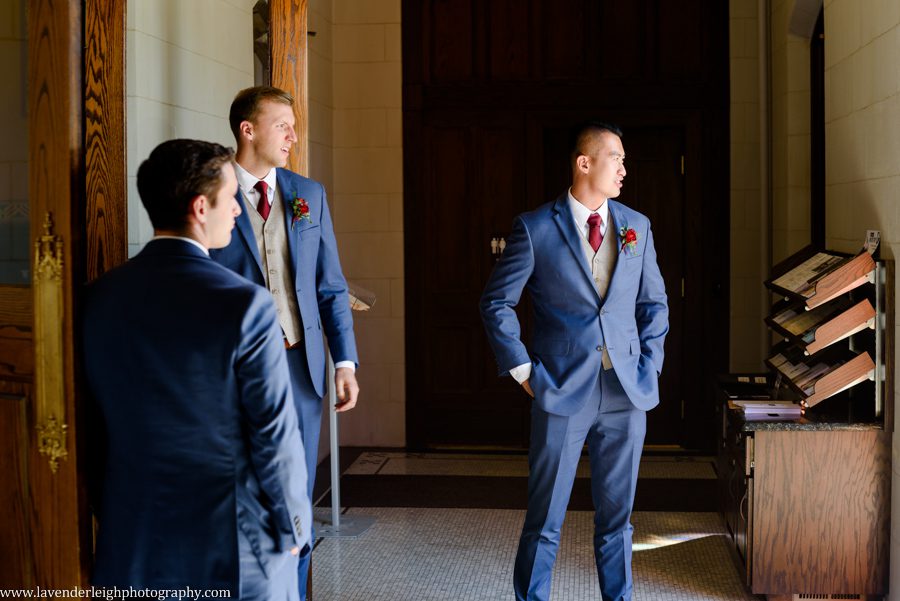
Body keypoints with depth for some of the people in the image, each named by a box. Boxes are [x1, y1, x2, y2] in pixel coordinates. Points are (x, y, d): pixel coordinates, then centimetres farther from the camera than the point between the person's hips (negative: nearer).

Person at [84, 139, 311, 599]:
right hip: (231, 539, -4)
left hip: (132, 541, 5)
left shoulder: (98, 297, -4)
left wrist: (110, 514, 16)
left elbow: (95, 421, 4)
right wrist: (293, 526, -1)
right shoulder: (245, 304, -19)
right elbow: (274, 432, -15)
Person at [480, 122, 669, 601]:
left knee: (616, 516, 12)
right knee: (544, 520, 3)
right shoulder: (535, 228, -4)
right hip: (562, 392, -3)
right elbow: (496, 302, 0)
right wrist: (522, 369, -4)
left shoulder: (637, 227, 9)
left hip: (627, 393, 4)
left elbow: (654, 303, 16)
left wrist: (649, 364, 5)